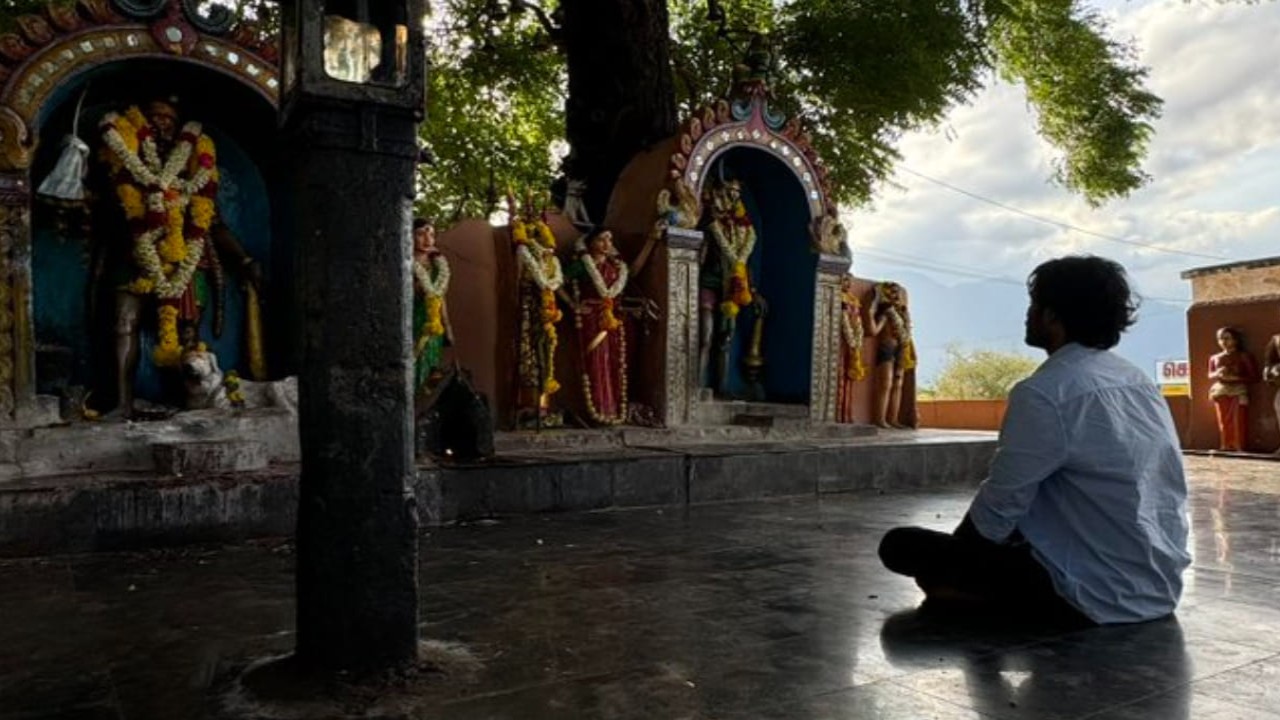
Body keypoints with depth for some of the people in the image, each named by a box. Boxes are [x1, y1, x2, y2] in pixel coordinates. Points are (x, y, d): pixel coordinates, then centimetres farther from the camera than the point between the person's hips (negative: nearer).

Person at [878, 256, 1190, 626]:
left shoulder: (1044, 392, -18)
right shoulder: (1140, 381, 9)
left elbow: (997, 510, -14)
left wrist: (951, 559, 7)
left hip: (1098, 594, -8)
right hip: (1161, 587, 9)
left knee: (900, 544, -7)